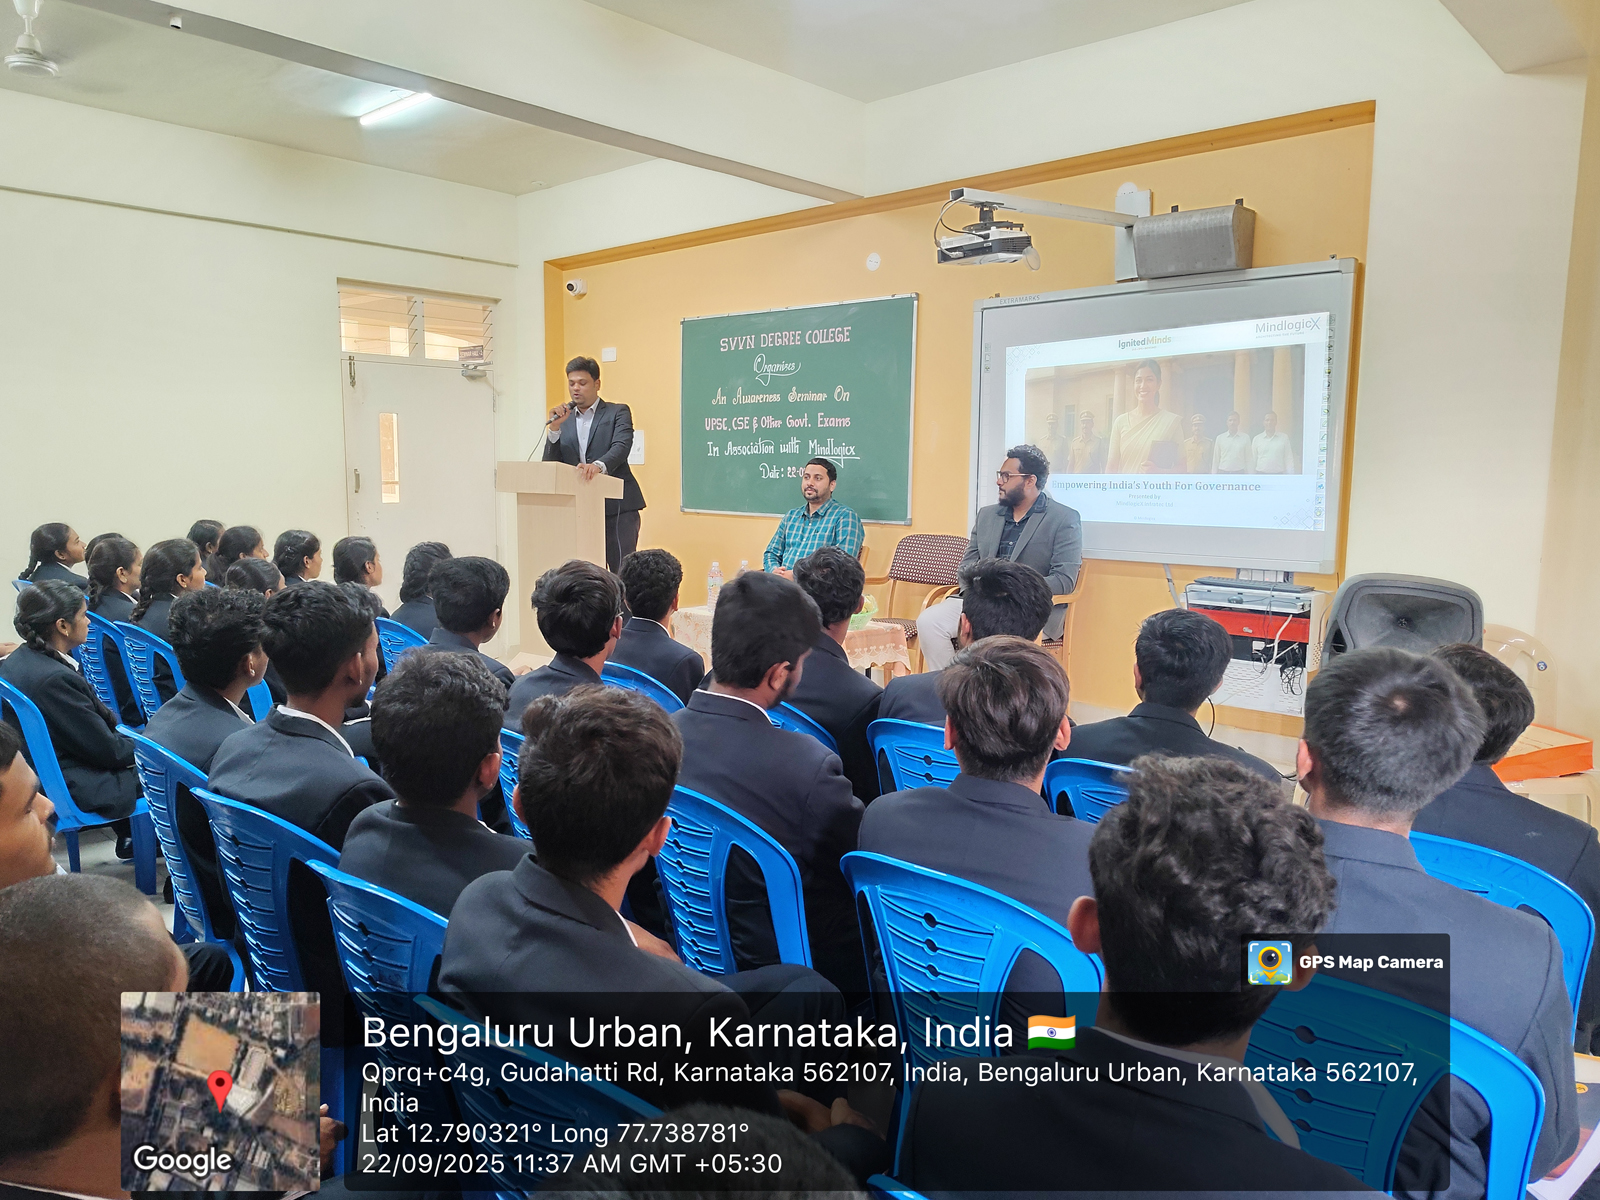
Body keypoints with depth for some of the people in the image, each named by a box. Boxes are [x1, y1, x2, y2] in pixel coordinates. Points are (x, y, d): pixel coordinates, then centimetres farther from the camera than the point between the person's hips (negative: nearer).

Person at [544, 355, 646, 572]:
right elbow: (549, 465, 11)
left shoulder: (618, 412, 6)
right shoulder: (564, 420, 18)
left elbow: (621, 446, -13)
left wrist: (598, 465, -33)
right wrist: (555, 428, -4)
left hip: (617, 507, -4)